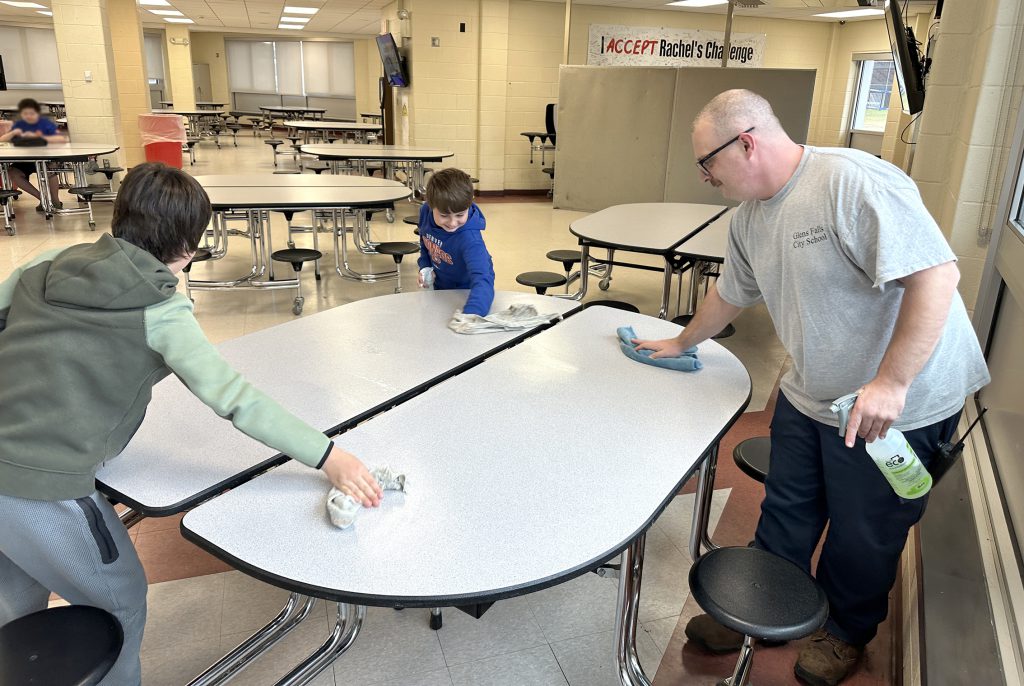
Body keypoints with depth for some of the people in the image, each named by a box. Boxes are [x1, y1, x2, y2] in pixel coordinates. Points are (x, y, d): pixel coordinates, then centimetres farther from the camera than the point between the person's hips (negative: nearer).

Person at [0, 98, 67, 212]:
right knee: (12, 173, -22)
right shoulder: (19, 125, 3)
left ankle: (55, 200, -10)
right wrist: (13, 133, -21)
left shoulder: (45, 123, -7)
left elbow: (63, 139, -24)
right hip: (25, 160, 4)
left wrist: (38, 137, -31)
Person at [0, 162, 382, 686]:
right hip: (43, 489, -7)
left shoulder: (51, 265, 4)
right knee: (120, 603, 20)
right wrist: (328, 456, -22)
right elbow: (232, 397, -21)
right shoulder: (159, 309, -14)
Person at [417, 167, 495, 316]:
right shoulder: (425, 211, -20)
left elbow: (482, 279, -53)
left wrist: (470, 314, -70)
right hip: (440, 287, 5)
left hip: (466, 292, -5)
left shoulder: (470, 239, -39)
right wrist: (424, 267, -13)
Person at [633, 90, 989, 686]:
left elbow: (937, 273, -30)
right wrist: (681, 344, 28)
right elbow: (731, 294, 17)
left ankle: (848, 632, 40)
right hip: (809, 395, 7)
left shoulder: (854, 182, -25)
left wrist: (891, 382, -32)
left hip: (900, 403, -7)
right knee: (785, 515, 17)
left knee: (863, 536, 13)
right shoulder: (751, 217, 2)